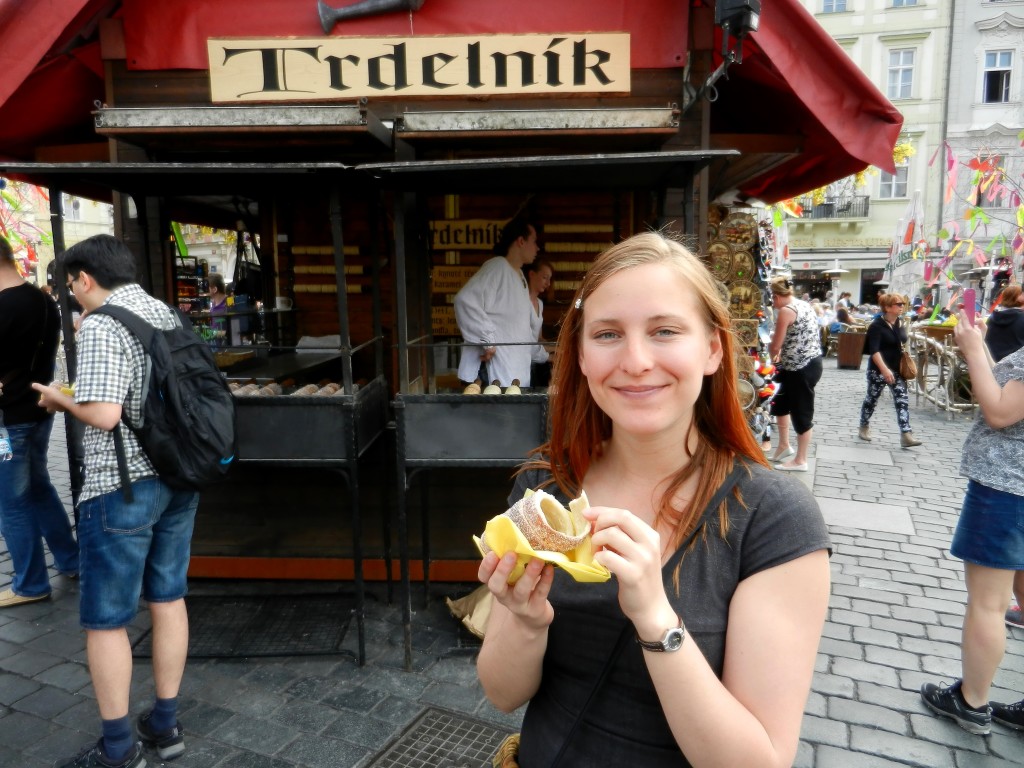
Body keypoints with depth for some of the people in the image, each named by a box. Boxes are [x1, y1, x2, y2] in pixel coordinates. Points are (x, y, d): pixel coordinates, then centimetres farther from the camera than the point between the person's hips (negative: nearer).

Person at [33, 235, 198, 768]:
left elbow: (104, 415, -23)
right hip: (177, 479, 8)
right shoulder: (169, 315, 8)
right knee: (167, 599, 16)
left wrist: (60, 400, -4)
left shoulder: (100, 327, -16)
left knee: (105, 620, 7)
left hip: (121, 488, -8)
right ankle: (165, 724, 30)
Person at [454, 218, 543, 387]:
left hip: (517, 370, 9)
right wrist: (488, 340, -24)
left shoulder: (520, 276, 19)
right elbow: (465, 300, -26)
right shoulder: (497, 267, -11)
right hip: (496, 372, -9)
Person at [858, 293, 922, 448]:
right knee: (872, 398, 8)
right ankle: (864, 428, 27)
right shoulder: (876, 325, -15)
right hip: (878, 369, -6)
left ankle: (906, 435, -7)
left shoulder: (900, 324, 7)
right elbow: (874, 351, -24)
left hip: (897, 369, 6)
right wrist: (884, 369, -33)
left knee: (903, 400, -4)